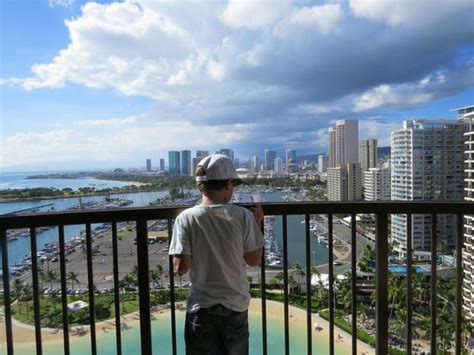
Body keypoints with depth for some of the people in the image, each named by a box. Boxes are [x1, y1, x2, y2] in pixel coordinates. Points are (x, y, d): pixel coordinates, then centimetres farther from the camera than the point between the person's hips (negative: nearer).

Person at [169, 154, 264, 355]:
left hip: (201, 308, 0)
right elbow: (254, 260, -4)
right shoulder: (243, 216, -12)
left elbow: (181, 267, -14)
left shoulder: (186, 219, -13)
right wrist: (257, 224, 5)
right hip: (236, 307, 1)